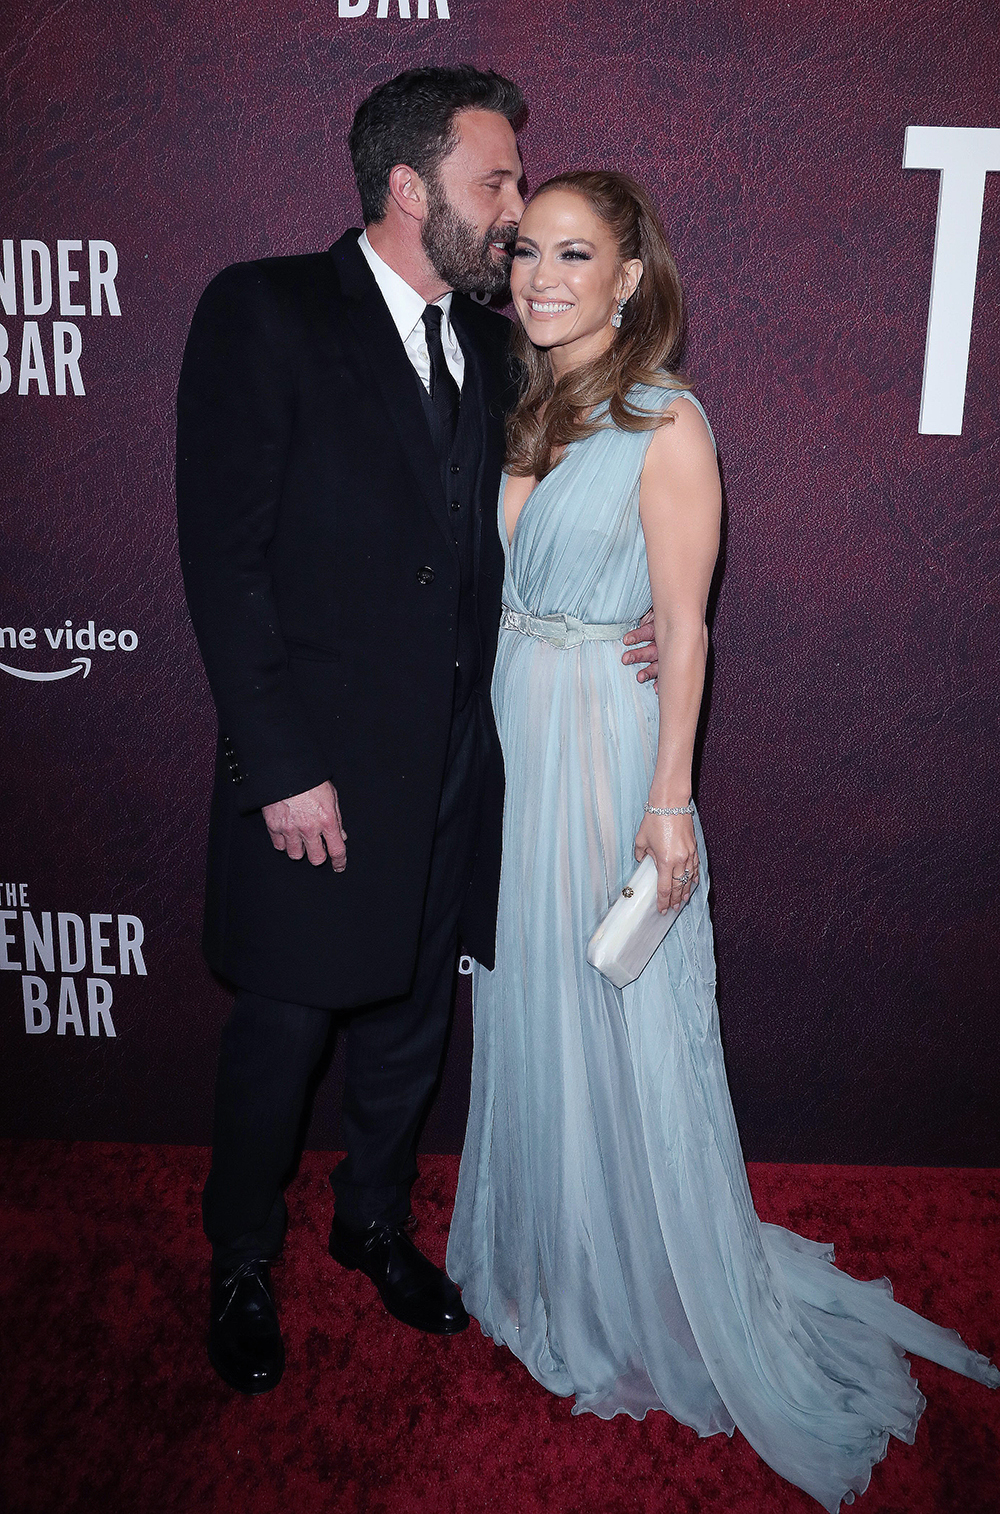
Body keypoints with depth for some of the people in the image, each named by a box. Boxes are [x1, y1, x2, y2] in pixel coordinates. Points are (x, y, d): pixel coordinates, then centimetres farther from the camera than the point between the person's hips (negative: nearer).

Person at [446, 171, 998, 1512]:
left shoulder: (666, 420, -10)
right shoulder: (520, 410, 9)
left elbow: (684, 624, -13)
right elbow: (495, 582, 12)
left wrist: (670, 795, -16)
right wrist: (490, 735, 7)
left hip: (605, 736, -6)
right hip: (509, 729, 6)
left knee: (618, 1018, 5)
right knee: (525, 1003, 16)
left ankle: (650, 1299, 29)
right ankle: (542, 1259, 40)